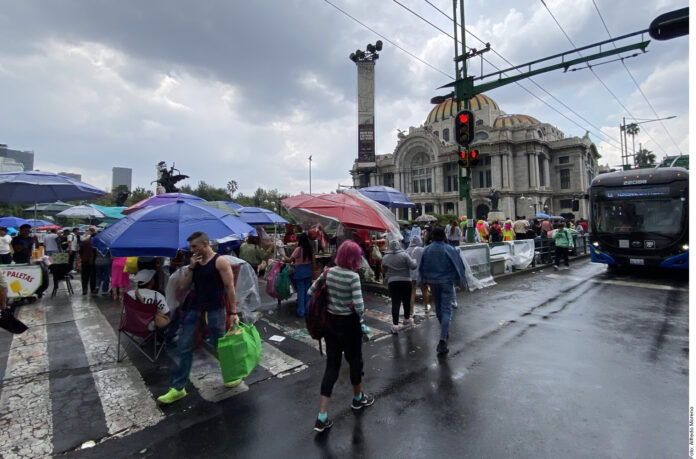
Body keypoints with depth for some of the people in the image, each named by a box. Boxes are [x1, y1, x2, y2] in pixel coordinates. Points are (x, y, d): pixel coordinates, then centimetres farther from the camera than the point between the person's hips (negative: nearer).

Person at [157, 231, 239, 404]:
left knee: (219, 344, 6)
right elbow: (182, 286, 6)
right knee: (183, 346, 6)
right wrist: (190, 267, -8)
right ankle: (178, 388, 20)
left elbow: (230, 287, -13)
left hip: (215, 309, -6)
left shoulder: (220, 262, -12)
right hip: (195, 307, 6)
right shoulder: (195, 262, 9)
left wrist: (233, 312, -15)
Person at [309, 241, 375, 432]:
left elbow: (310, 292, 4)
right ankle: (358, 398, 45)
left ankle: (322, 416, 14)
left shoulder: (328, 272, -3)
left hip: (330, 322, 5)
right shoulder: (353, 276, -20)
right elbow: (359, 307, -25)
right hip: (349, 323, -5)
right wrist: (361, 310, -3)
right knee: (355, 360, 20)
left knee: (332, 365, 13)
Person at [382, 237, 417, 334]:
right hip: (405, 282, -1)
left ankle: (395, 324, -2)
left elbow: (383, 269, 12)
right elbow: (413, 266, -10)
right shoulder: (404, 255, -8)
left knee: (395, 303, 3)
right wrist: (414, 261, 10)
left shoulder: (386, 257, 1)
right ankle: (407, 319, 36)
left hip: (392, 282, 1)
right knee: (406, 301, 17)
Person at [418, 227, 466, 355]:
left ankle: (445, 332, 38)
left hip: (433, 283, 3)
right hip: (447, 282, -3)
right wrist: (462, 282, 2)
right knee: (446, 310, -2)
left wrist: (422, 282, 18)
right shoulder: (450, 250, -11)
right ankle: (442, 340, -9)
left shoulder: (426, 250, -2)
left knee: (438, 307, 20)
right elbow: (458, 266, -7)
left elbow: (421, 267, 7)